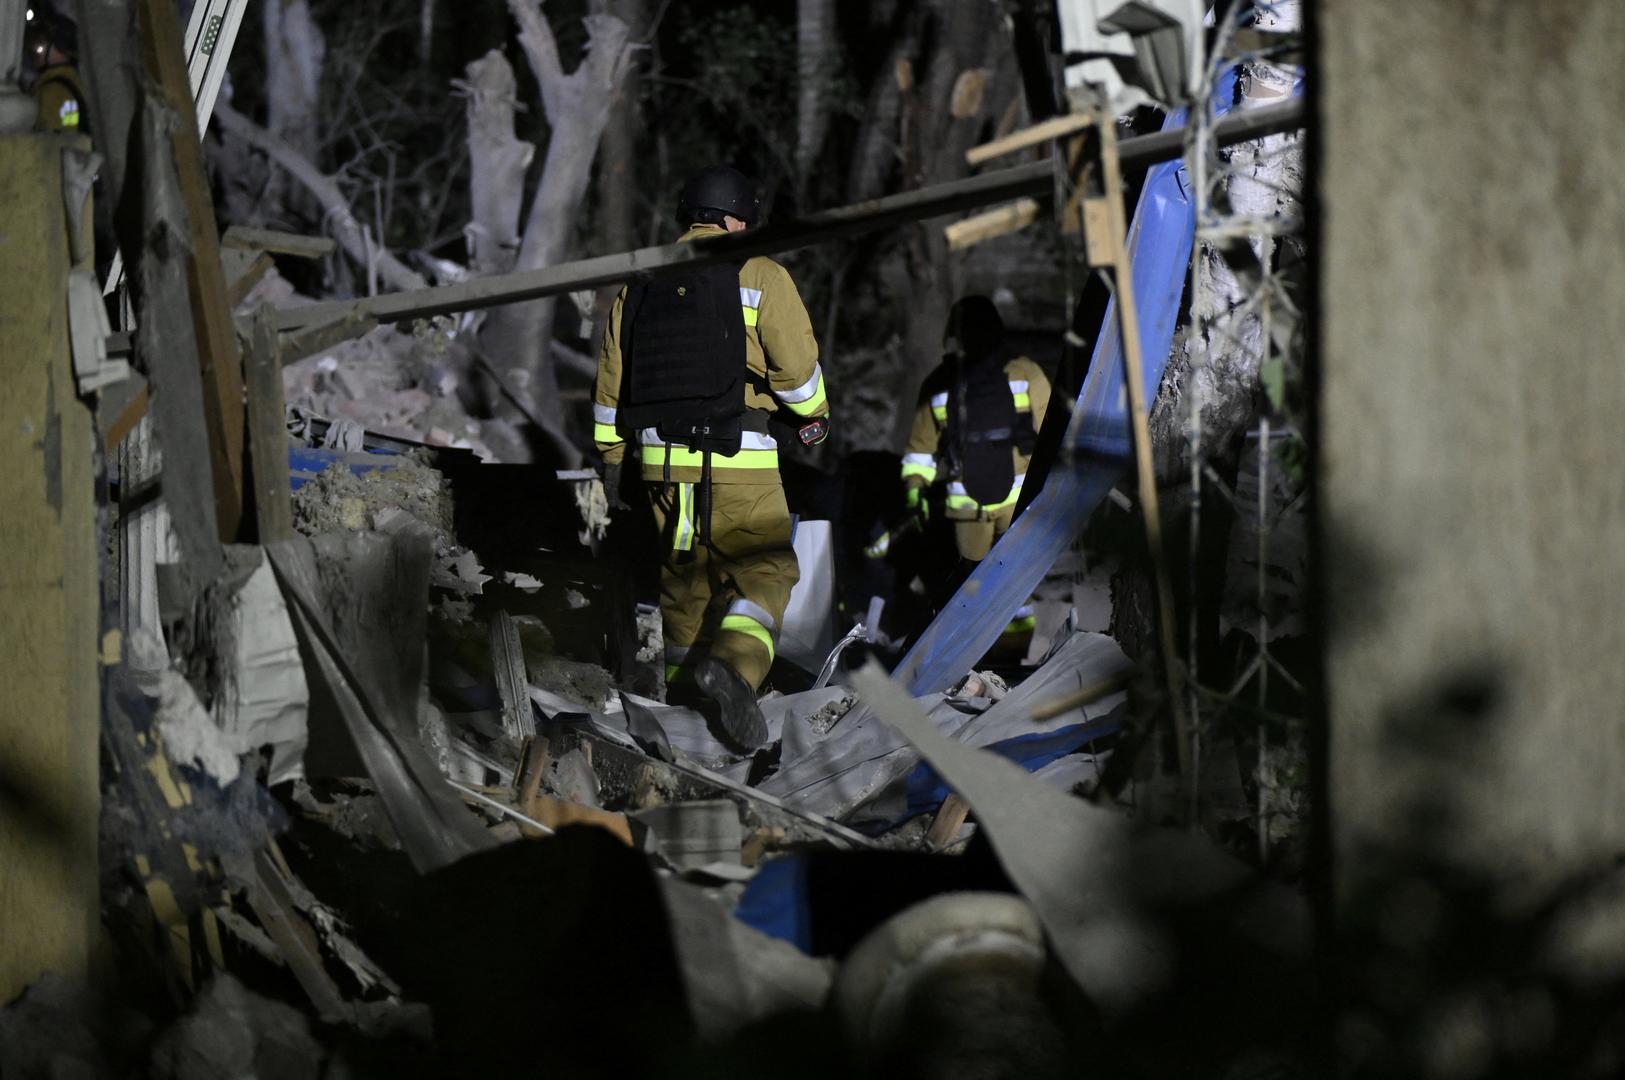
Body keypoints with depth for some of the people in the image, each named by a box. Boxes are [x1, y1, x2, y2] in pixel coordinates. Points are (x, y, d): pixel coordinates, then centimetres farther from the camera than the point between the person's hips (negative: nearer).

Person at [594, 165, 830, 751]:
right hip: (738, 460, -5)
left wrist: (611, 457, 24)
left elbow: (611, 379, 17)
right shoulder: (759, 276, -1)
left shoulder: (641, 283, 14)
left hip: (660, 458, 5)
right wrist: (813, 415, 15)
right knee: (764, 570, -1)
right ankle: (735, 663, -27)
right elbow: (797, 366, -5)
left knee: (685, 577, 15)